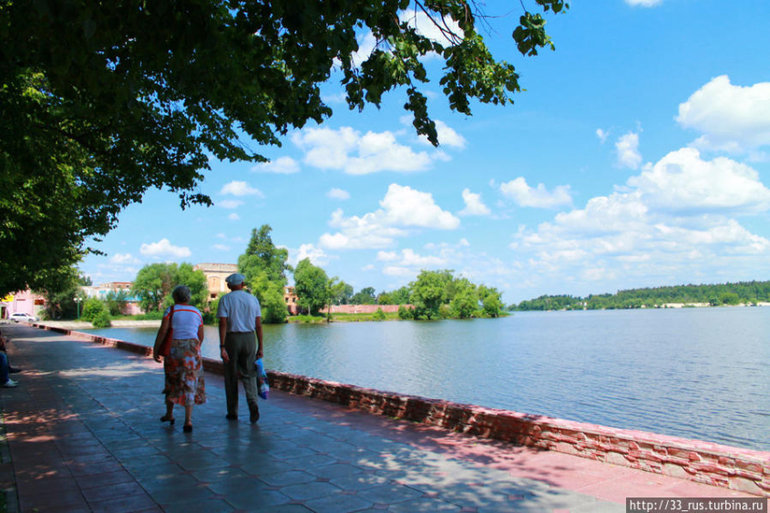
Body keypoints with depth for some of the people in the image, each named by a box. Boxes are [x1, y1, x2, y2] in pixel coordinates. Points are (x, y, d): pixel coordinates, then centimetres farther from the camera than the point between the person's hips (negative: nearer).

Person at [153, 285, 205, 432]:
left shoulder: (171, 310, -2)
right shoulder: (196, 312, 8)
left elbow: (162, 331, -11)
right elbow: (201, 336, 10)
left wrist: (155, 349, -4)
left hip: (174, 348, -1)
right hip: (192, 350, 1)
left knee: (172, 380, 18)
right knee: (189, 383, 2)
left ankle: (169, 414, 31)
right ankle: (188, 420, -7)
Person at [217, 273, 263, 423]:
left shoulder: (225, 299, -1)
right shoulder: (253, 299, 6)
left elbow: (223, 324, -11)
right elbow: (258, 325, 3)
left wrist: (222, 347, -13)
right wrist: (260, 347, 7)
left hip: (232, 338, -2)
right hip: (249, 338, 2)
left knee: (231, 377, 10)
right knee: (249, 375, 7)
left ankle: (233, 412, 17)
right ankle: (252, 402, -17)